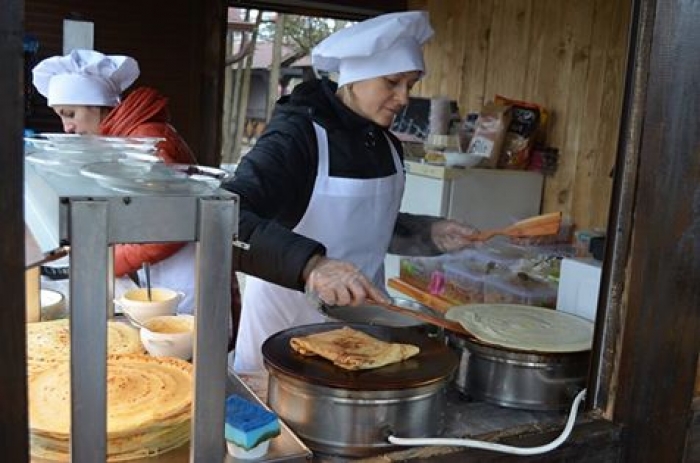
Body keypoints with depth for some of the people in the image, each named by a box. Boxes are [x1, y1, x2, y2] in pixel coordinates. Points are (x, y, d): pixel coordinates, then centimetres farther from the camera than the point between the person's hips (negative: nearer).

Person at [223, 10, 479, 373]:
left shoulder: (386, 144, 3)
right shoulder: (297, 135, -19)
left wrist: (429, 234, 2)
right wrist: (310, 264, -45)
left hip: (360, 314, 7)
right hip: (289, 320, -6)